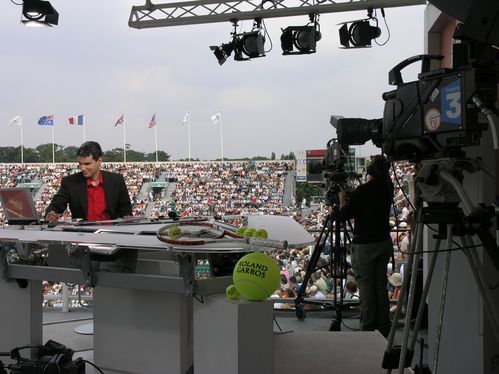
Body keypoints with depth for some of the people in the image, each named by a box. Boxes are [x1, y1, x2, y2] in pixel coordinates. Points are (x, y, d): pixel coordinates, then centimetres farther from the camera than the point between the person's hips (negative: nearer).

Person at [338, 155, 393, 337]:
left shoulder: (362, 190, -18)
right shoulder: (387, 188, 1)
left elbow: (345, 214, -9)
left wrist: (341, 198, 7)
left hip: (365, 245, -6)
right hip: (384, 242, 6)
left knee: (366, 286, 1)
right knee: (381, 285, 13)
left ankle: (368, 329, 4)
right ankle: (383, 329, 17)